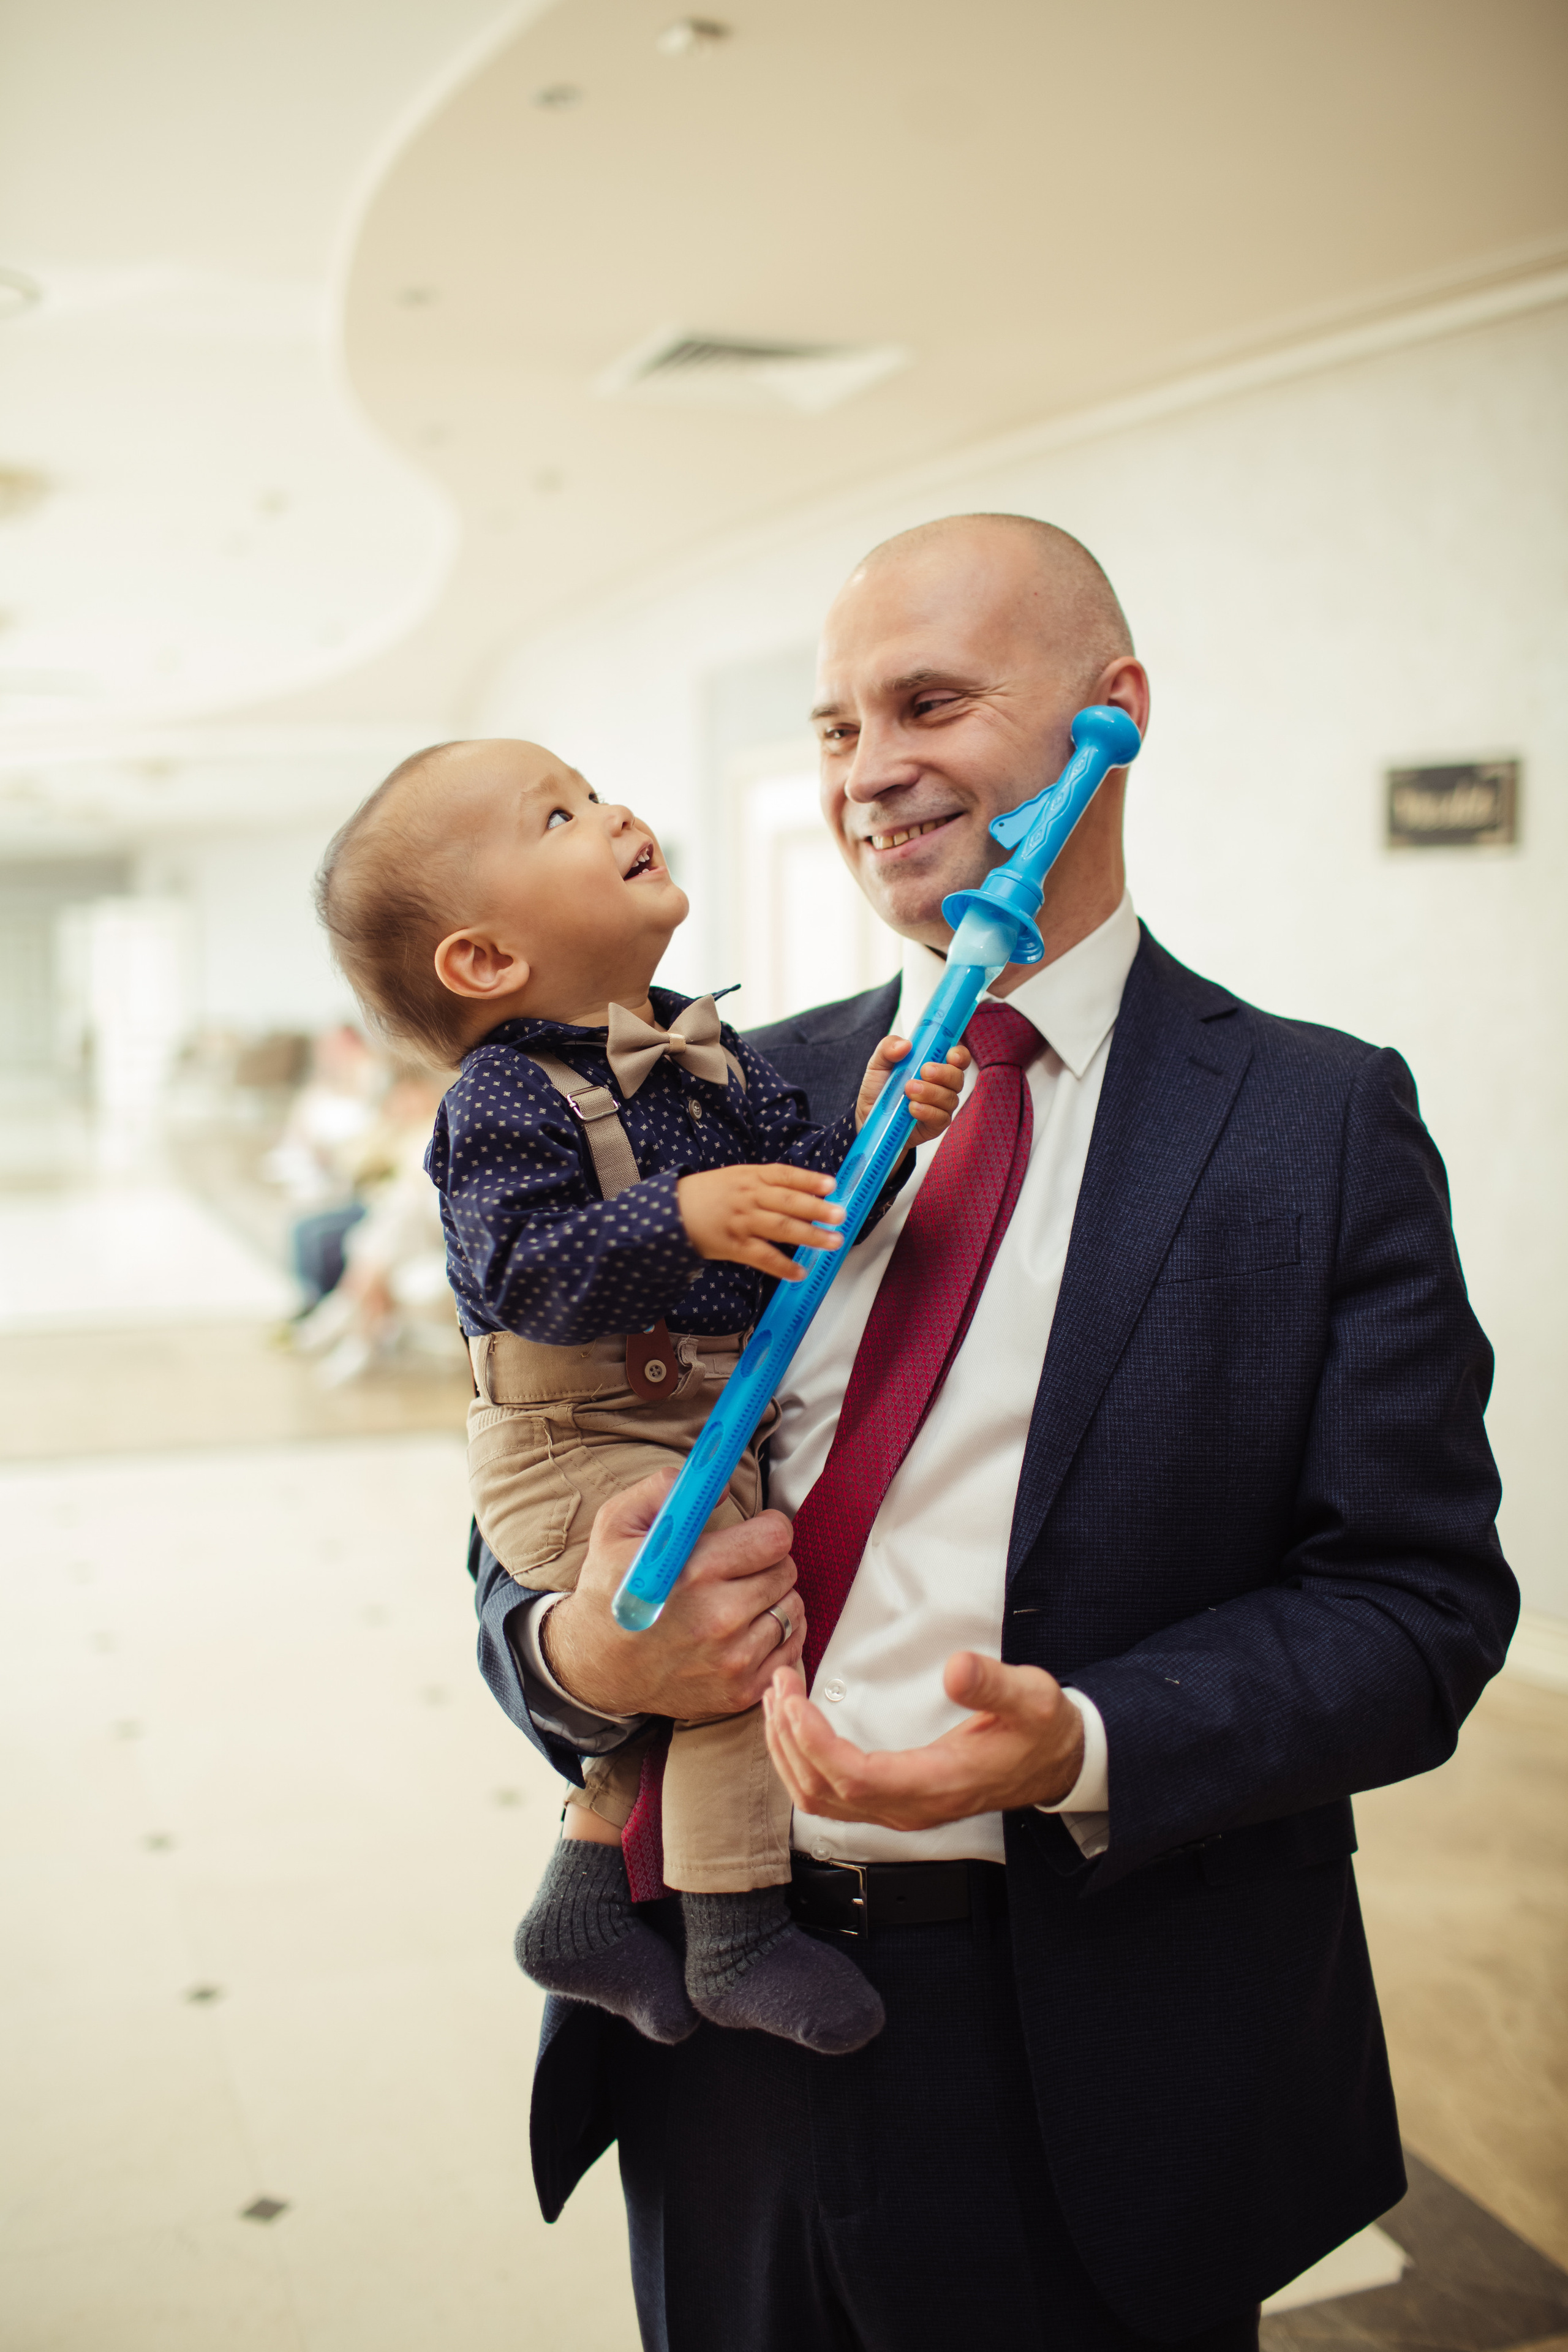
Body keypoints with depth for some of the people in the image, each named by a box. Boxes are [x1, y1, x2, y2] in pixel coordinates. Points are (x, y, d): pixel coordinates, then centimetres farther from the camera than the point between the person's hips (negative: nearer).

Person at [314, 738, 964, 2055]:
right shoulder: (505, 1099, -16)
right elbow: (529, 1273, -27)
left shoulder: (709, 1056, 7)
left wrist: (869, 1129, -7)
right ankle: (736, 1936, -4)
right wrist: (681, 1218, -37)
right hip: (574, 1451, -8)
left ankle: (589, 1897, 29)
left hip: (702, 1436, 8)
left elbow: (794, 1188, 10)